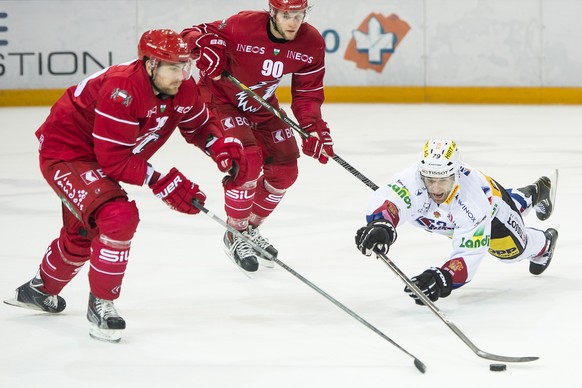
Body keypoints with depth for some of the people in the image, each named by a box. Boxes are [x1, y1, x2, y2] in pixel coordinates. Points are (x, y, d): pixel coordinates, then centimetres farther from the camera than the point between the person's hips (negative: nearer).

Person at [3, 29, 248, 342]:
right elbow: (114, 161, -34)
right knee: (119, 216, -28)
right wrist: (164, 183, -33)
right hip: (64, 153, -9)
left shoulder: (183, 88, -12)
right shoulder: (122, 90, -36)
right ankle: (101, 304, -11)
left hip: (97, 162, 9)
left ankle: (40, 291, 54)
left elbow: (200, 126, 7)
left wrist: (226, 148, -13)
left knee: (82, 235, 27)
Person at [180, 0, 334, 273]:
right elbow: (192, 35, -22)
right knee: (247, 160, -24)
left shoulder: (312, 44, -16)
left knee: (284, 170, 4)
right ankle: (235, 236, -4)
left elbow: (307, 94, -7)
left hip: (261, 106, 6)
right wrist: (206, 49, -44)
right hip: (220, 96, -6)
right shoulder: (243, 25, -31)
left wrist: (315, 128, -22)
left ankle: (251, 229, 29)